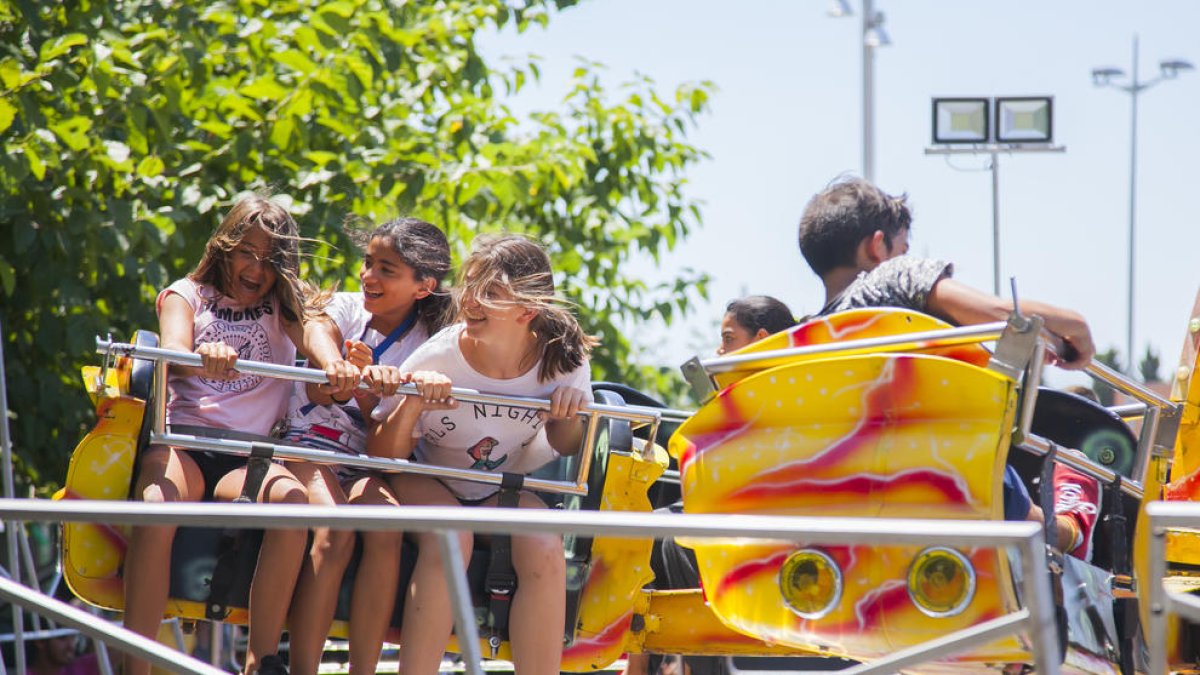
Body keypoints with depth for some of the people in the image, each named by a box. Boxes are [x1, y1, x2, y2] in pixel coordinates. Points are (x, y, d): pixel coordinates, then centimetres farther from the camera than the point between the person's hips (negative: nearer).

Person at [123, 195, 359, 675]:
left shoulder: (283, 306, 20)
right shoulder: (186, 295, 16)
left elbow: (312, 329, -5)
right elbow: (173, 354, -6)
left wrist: (334, 364, -31)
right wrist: (203, 359, -32)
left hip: (249, 452, 1)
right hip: (182, 437, -1)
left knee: (292, 498, -33)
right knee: (157, 506, -36)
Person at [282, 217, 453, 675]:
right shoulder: (346, 309, 6)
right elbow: (319, 390, -10)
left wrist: (365, 383, -22)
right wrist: (357, 377, -32)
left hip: (367, 465, 1)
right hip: (310, 447, -1)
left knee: (385, 528, -31)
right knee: (335, 530, -30)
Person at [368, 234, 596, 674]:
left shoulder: (560, 360, -16)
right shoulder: (437, 359, -23)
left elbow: (566, 448, 2)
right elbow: (381, 455, -16)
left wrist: (569, 416, -22)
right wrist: (412, 406, -36)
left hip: (504, 489, 2)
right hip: (426, 482, -2)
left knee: (545, 551, -28)